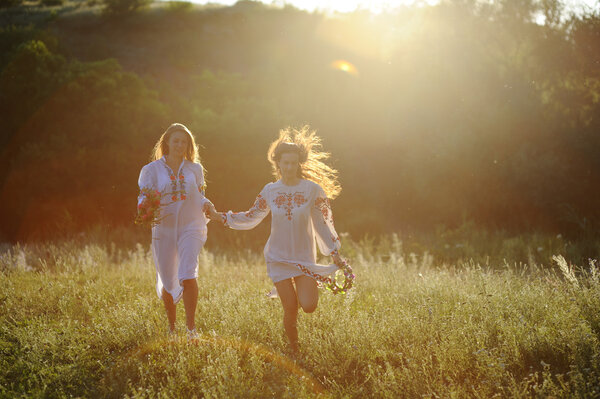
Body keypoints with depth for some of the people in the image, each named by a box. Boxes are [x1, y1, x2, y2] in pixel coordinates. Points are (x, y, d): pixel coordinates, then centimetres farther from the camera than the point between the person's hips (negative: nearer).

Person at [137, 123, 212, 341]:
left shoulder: (195, 169, 10)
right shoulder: (153, 169, 4)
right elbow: (143, 198, -1)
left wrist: (206, 205, -4)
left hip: (191, 227, 0)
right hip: (164, 228, 0)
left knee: (188, 275, -20)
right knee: (168, 282, 6)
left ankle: (191, 328, -14)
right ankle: (171, 327, 30)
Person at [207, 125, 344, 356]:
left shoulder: (312, 189, -4)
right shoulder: (270, 191, 1)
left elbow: (322, 223, 2)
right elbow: (250, 218, 11)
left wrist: (334, 253, 0)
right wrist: (219, 216, 4)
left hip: (304, 257, -1)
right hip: (278, 258, 1)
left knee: (308, 306, -15)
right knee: (290, 311, -3)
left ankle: (310, 287, 21)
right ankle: (295, 352, 19)